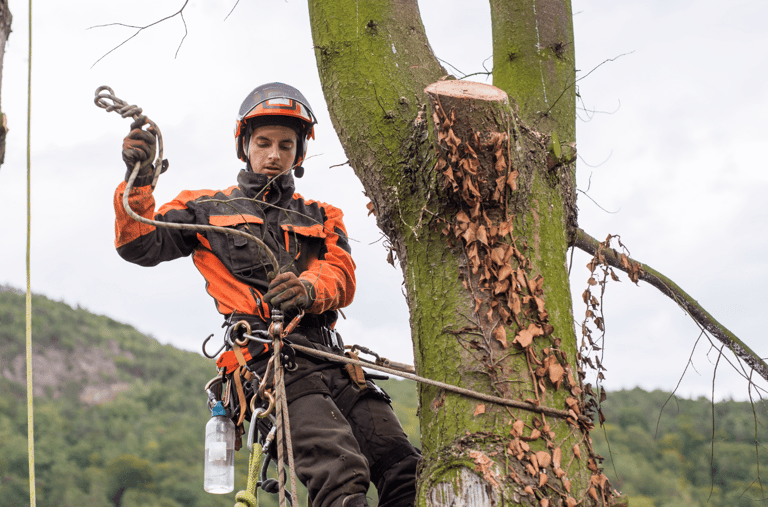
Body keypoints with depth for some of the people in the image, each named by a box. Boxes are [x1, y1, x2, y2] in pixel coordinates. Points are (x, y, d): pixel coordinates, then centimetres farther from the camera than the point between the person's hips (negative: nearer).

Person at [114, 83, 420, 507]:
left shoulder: (321, 218, 29)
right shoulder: (208, 210, 23)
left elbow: (341, 275, 10)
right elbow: (140, 245, 11)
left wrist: (308, 288, -14)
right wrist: (139, 178, -4)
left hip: (331, 359, 4)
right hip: (268, 360, -4)